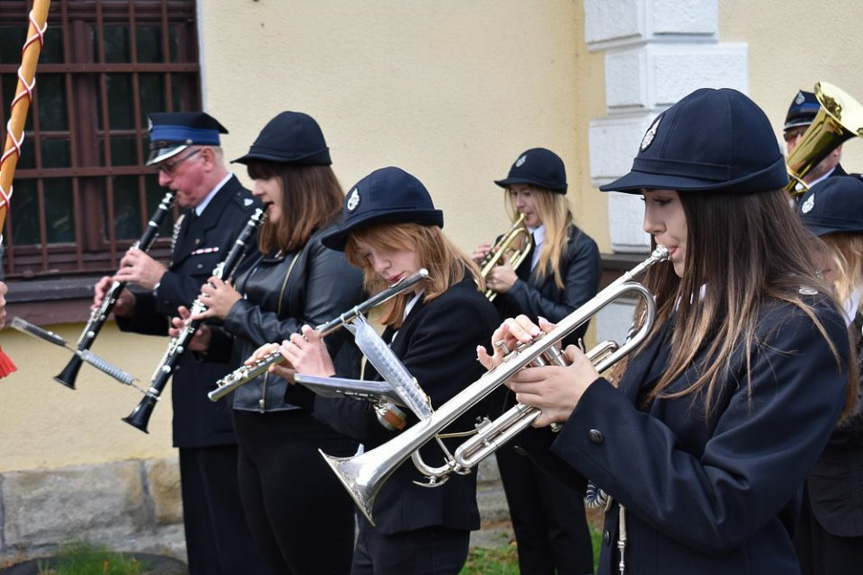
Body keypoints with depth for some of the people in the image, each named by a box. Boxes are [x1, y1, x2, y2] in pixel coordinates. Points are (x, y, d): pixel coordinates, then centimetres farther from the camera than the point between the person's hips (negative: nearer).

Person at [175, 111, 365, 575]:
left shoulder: (333, 243, -12)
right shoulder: (276, 248, 16)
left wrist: (237, 310, -13)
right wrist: (211, 341, 3)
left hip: (307, 436, -9)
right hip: (257, 432, 9)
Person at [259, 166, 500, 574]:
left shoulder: (458, 311, -19)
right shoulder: (409, 310, 11)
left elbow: (385, 421, -23)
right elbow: (371, 405, 15)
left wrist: (324, 379, -8)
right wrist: (302, 377, 4)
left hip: (421, 526, -9)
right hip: (384, 515, 9)